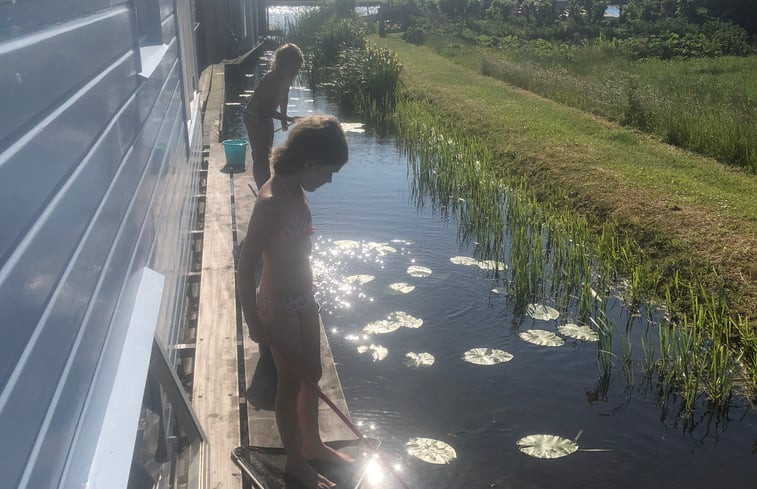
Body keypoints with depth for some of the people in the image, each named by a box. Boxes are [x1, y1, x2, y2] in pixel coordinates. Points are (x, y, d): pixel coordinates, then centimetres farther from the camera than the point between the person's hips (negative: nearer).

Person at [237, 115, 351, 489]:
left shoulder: (294, 189, -1)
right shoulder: (272, 202, -29)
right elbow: (245, 268, -24)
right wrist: (254, 322, -17)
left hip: (303, 299, 9)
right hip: (280, 307, -8)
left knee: (312, 375, 22)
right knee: (291, 383, 10)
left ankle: (312, 445, 44)